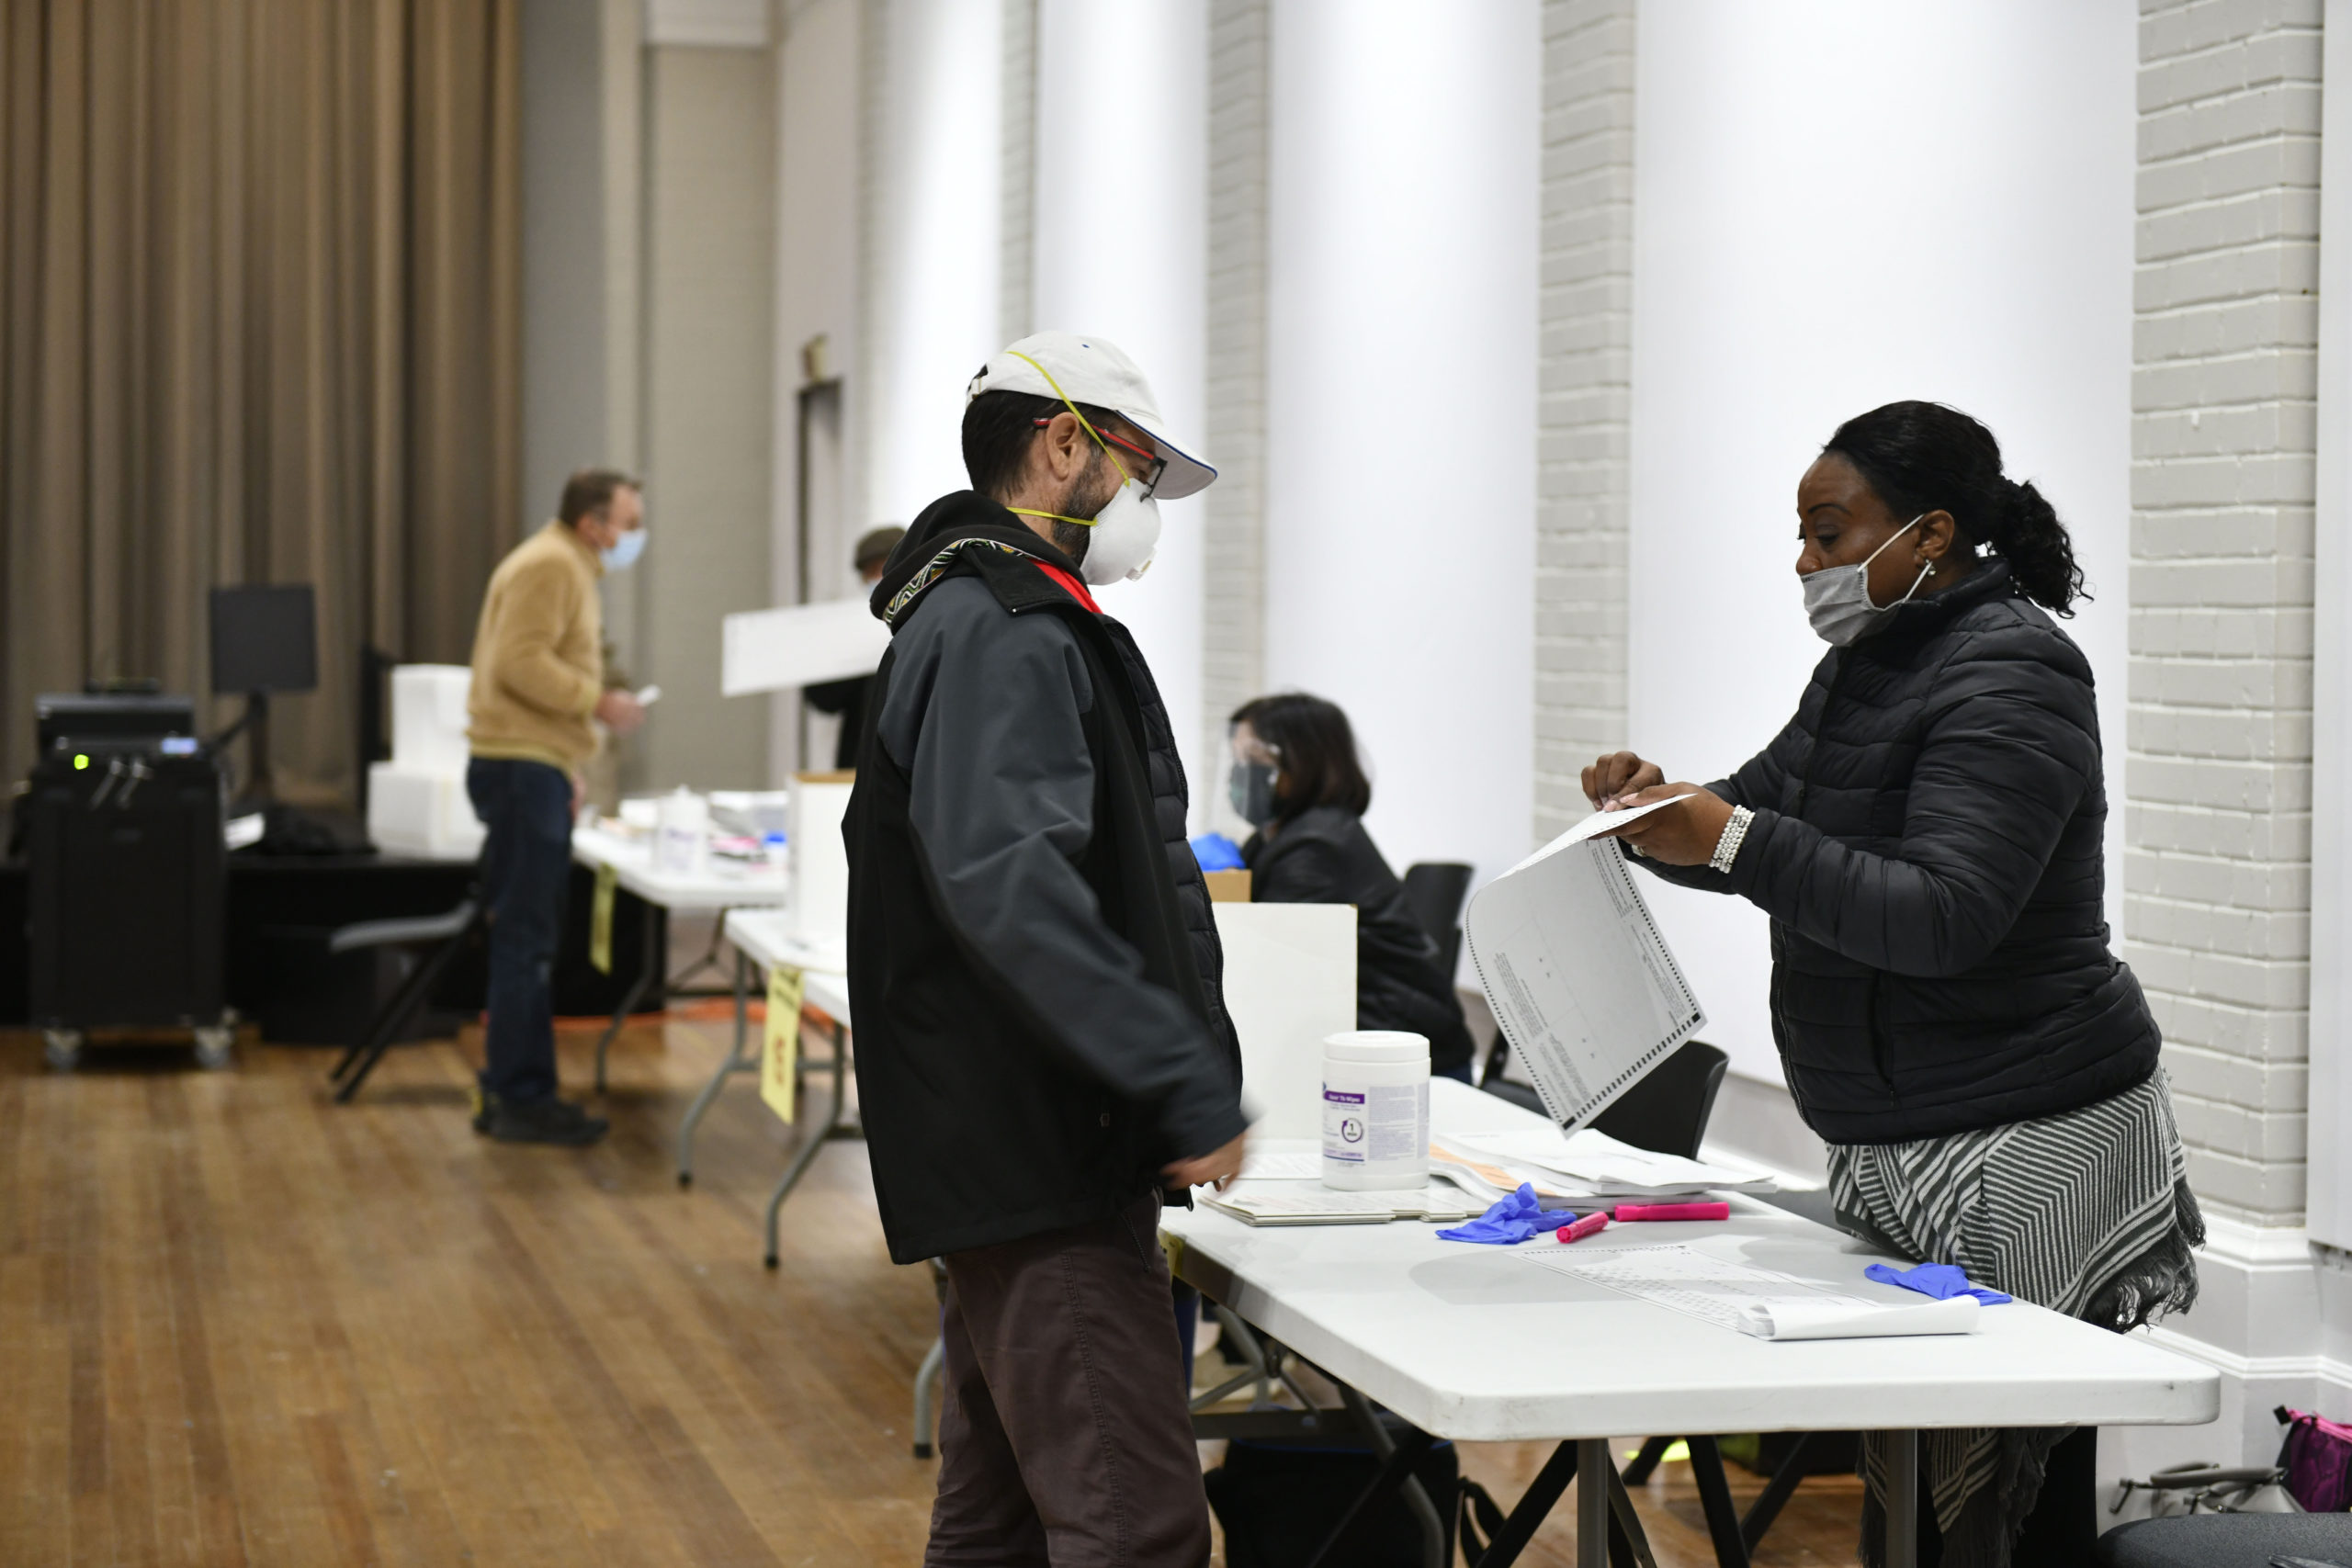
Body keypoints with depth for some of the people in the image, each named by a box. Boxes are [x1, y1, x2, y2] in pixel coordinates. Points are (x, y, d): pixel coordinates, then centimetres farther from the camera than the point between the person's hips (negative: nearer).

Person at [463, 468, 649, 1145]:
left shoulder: (572, 569, 22)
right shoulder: (549, 566, -12)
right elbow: (519, 663, -23)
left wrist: (567, 774, 22)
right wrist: (599, 702, -20)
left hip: (535, 769, 11)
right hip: (522, 767, -11)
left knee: (523, 940, 14)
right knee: (526, 941, -9)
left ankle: (509, 1092, 19)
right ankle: (522, 1098, -7)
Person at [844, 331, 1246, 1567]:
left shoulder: (997, 616, 22)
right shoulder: (1004, 630, -13)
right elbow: (1008, 884, -27)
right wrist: (1186, 1078, -28)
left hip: (1020, 1159, 11)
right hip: (1039, 1164, -11)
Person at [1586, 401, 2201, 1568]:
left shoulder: (2007, 678, -13)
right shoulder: (1867, 666, 16)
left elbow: (1941, 916, -23)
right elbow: (1758, 815, 22)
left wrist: (1732, 840, -27)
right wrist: (1663, 811, 0)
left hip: (2015, 1156, -9)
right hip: (1898, 1145, 9)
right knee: (1905, 1472, 5)